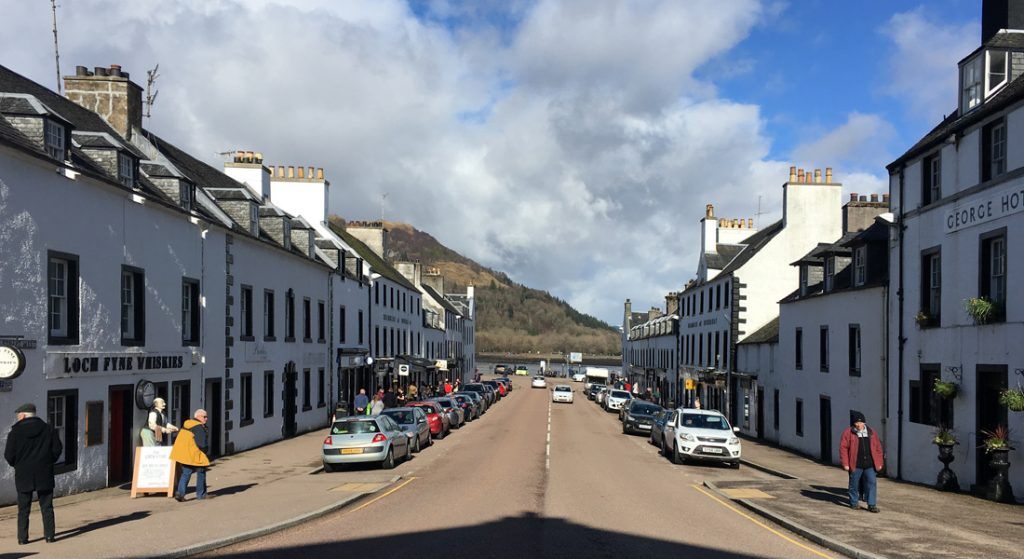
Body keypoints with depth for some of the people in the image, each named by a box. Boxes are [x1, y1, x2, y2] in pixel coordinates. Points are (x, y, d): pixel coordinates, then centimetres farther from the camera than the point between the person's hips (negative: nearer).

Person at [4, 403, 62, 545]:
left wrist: (17, 464, 13)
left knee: (23, 509, 7)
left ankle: (22, 538, 8)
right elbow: (58, 448, 0)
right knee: (47, 507, 7)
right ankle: (50, 535, 5)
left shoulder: (15, 432, -7)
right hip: (44, 475, 1)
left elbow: (9, 455, -6)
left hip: (23, 475, -1)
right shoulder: (48, 429, 0)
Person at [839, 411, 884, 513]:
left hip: (870, 464, 2)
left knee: (872, 483, -5)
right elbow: (843, 448, -5)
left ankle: (871, 504, 0)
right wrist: (845, 463, -9)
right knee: (854, 484, 7)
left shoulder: (871, 432, 10)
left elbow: (878, 448, 13)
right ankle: (853, 503, 22)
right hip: (855, 465, -2)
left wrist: (879, 463, 9)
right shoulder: (848, 433, -2)